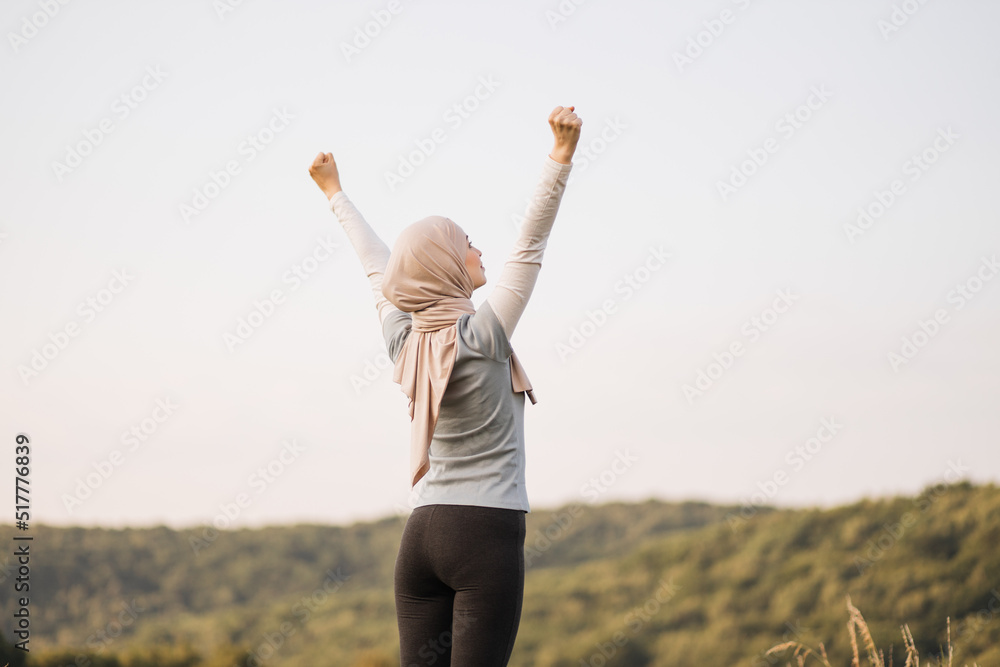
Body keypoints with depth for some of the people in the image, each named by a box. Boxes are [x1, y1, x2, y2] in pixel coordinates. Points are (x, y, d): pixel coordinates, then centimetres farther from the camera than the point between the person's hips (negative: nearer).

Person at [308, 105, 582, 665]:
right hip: (487, 534, -6)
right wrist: (563, 153, -16)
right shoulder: (481, 338, -9)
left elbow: (379, 268, 21)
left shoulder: (404, 341, 6)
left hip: (421, 534, 7)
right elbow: (531, 243, -13)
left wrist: (336, 193, 36)